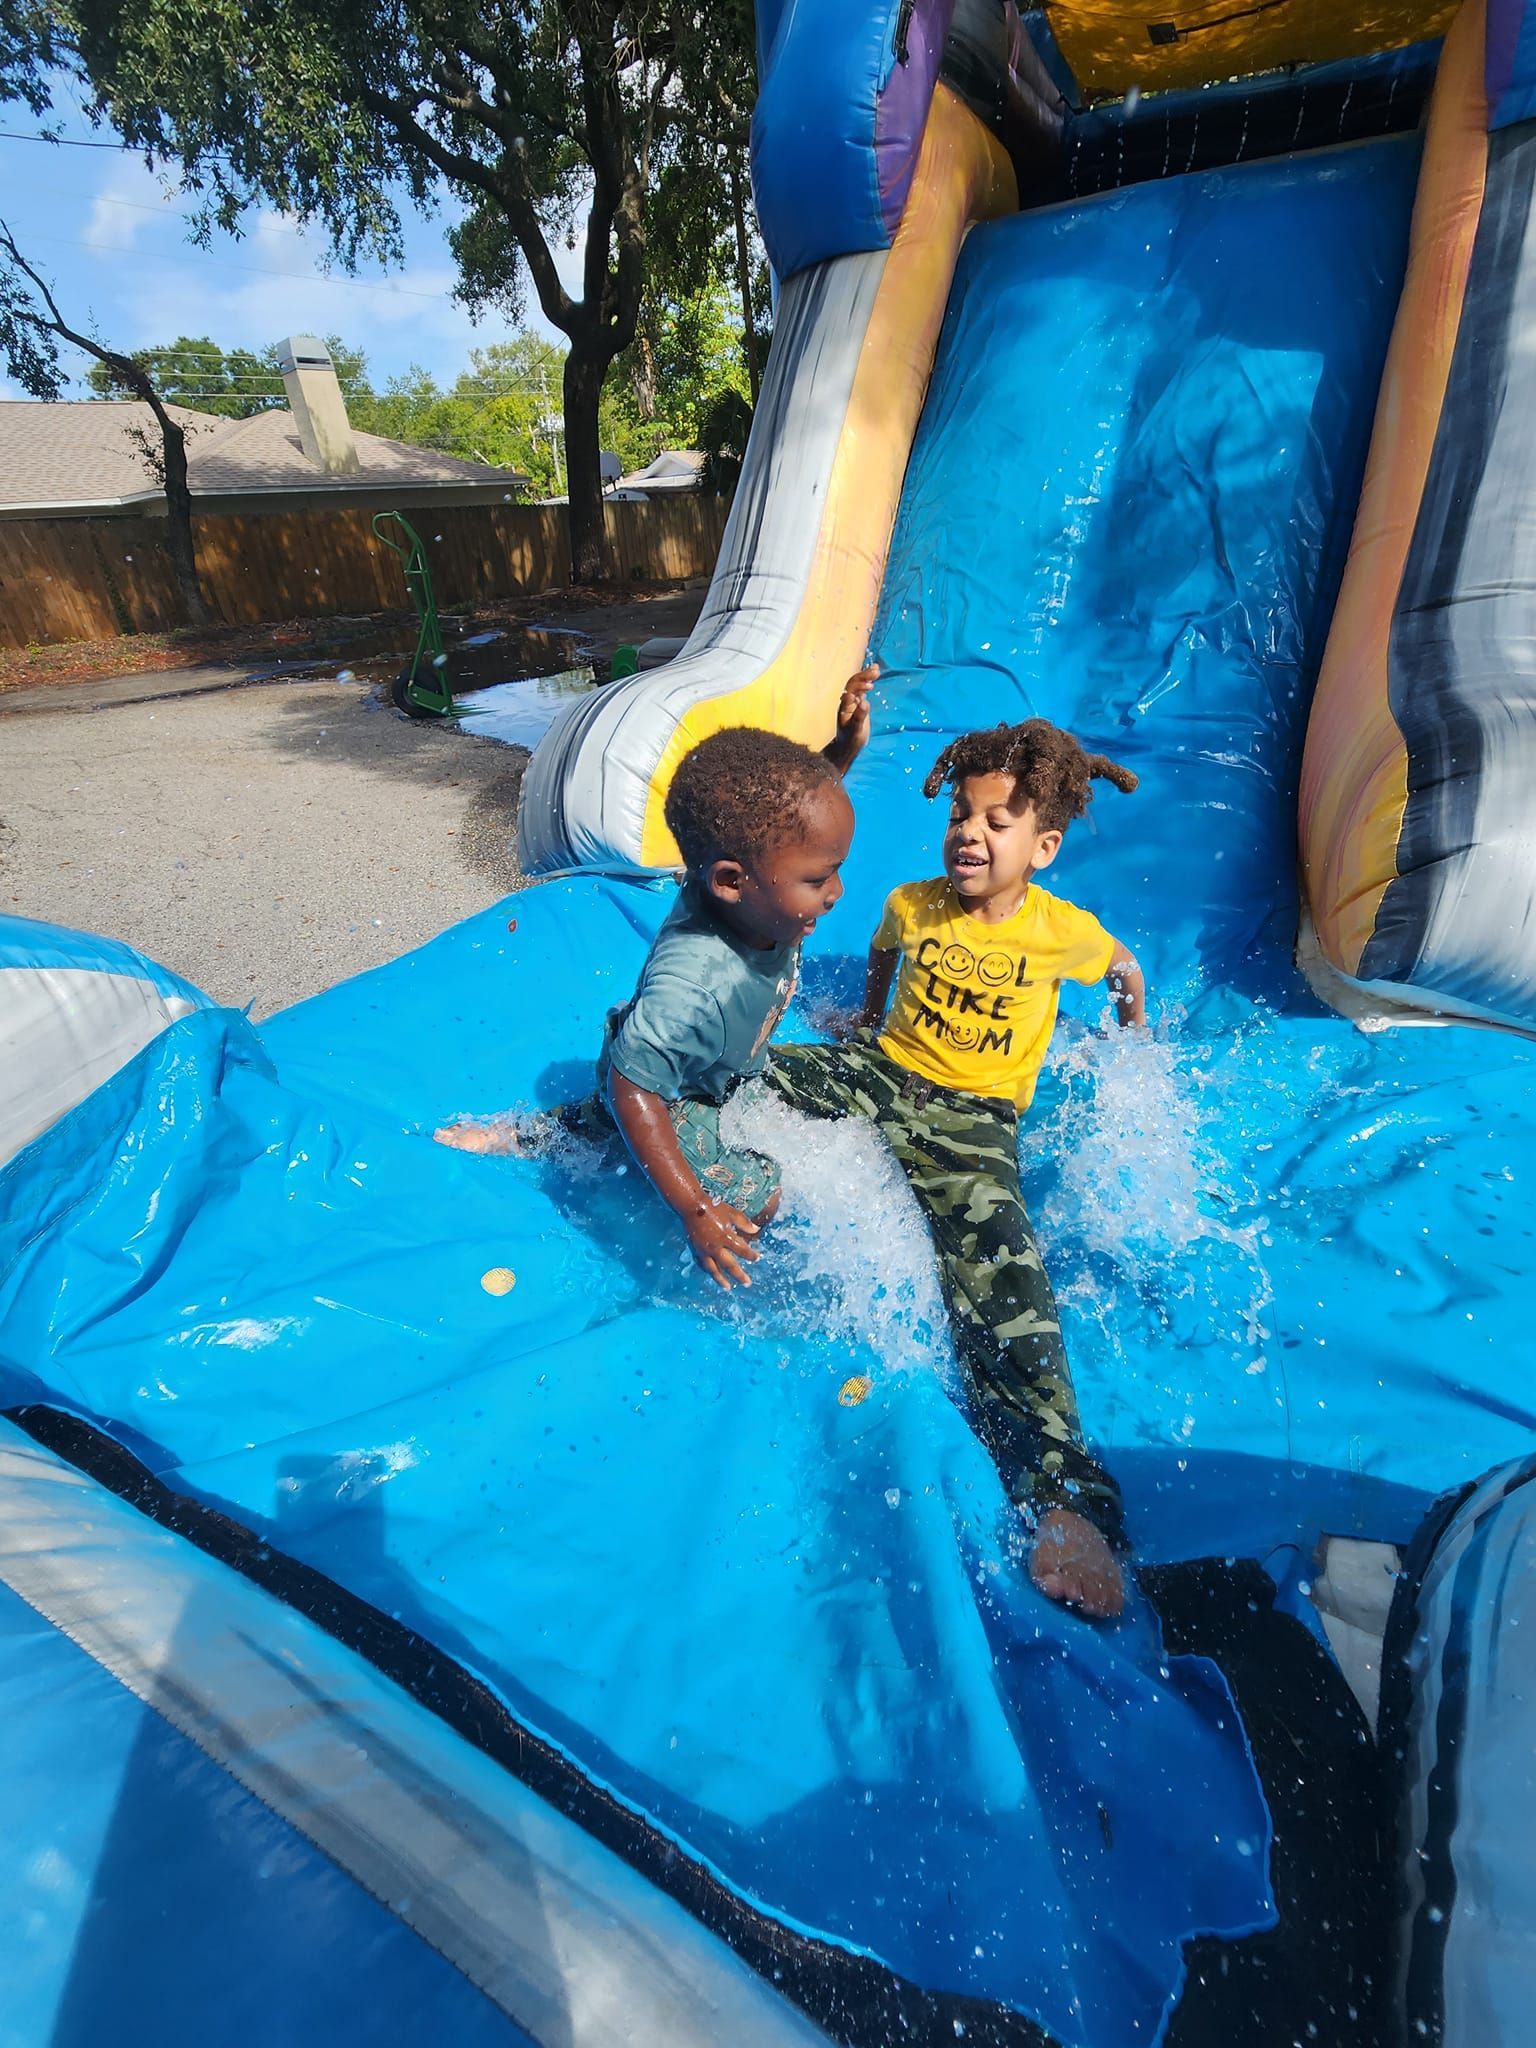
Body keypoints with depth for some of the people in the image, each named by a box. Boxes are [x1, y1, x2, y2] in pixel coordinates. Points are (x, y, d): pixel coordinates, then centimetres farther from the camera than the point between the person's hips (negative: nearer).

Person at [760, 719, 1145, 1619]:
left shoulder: (1067, 931, -3)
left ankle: (1068, 1506, -38)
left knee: (1000, 1267, -30)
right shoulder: (912, 903, 2)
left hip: (972, 1119, -2)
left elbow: (1124, 968, 20)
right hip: (880, 1074, 3)